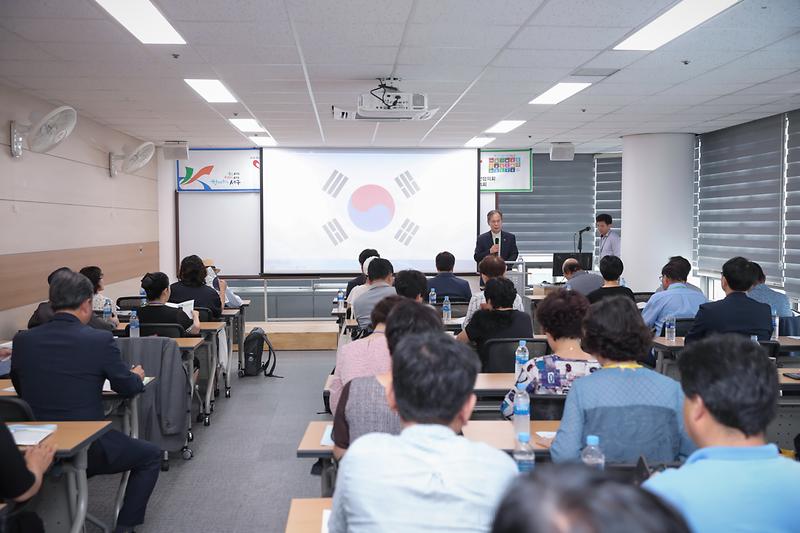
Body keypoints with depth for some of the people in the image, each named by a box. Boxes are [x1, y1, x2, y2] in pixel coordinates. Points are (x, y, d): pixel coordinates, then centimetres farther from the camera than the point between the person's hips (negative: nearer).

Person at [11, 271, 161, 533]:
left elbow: (21, 389, 12)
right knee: (151, 455, 19)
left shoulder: (23, 340, -4)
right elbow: (128, 388, -2)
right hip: (87, 448, -5)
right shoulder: (100, 340, -16)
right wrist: (137, 376, 21)